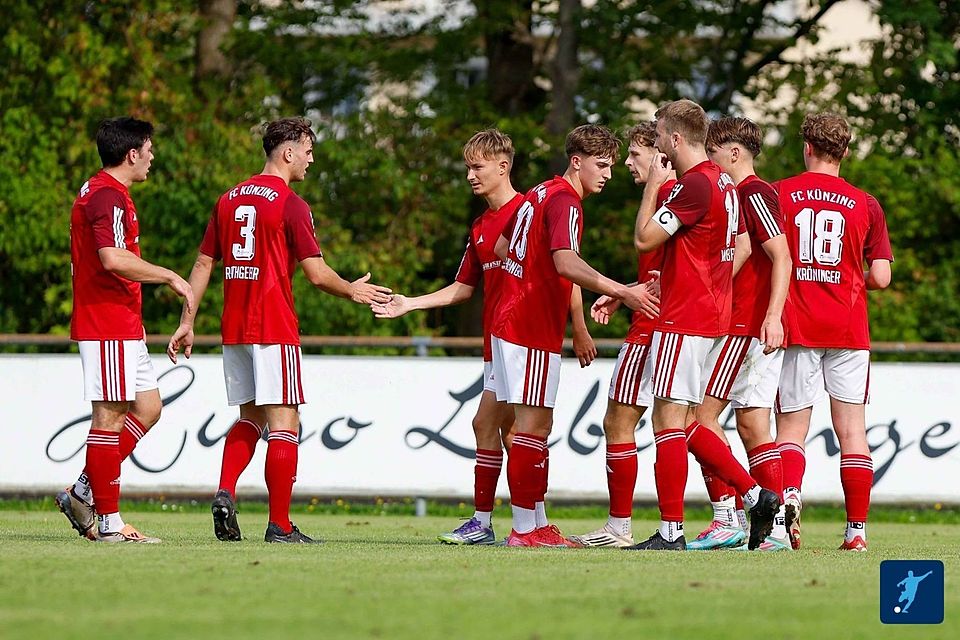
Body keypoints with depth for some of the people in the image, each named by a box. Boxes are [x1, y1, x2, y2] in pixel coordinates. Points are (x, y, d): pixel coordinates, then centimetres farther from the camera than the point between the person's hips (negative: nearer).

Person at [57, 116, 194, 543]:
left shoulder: (98, 192, 18)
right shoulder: (109, 197, -15)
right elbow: (114, 259, -28)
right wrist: (170, 277, -19)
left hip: (123, 327, 11)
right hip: (109, 326, -11)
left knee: (147, 408, 13)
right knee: (110, 416, -7)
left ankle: (84, 493, 13)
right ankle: (109, 522, -4)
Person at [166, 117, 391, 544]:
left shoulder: (230, 200, 11)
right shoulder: (290, 204, -10)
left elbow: (204, 264, 13)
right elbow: (317, 273, -11)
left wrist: (187, 323, 16)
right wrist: (353, 291, 8)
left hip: (234, 329, 7)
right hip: (274, 329, -7)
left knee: (250, 417, 19)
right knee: (284, 423, -3)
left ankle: (225, 493, -2)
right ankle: (280, 526, -4)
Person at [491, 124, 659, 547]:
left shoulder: (540, 193, 16)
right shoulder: (564, 201, -14)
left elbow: (501, 246, 24)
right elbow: (566, 263, -29)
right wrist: (622, 292, -32)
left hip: (512, 319, 10)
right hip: (533, 329, -10)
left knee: (536, 425, 11)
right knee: (534, 424, -8)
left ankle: (537, 524, 14)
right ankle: (524, 529, -7)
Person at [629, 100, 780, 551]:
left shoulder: (694, 184, -16)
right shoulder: (723, 183, 14)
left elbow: (644, 238, -17)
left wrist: (653, 184, -5)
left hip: (683, 322, -10)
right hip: (714, 318, 10)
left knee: (669, 421, -6)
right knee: (685, 425, 14)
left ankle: (670, 532, -6)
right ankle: (755, 495, 10)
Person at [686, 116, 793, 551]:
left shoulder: (754, 193, -9)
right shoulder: (739, 194, 21)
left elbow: (782, 258, -18)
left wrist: (773, 316, -30)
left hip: (747, 327, -9)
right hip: (748, 328, 9)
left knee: (702, 413, -9)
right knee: (752, 427, 5)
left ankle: (727, 518, -11)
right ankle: (776, 528, 2)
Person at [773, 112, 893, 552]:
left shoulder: (778, 195, 1)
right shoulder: (864, 204, 3)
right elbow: (881, 277, 1)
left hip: (795, 329, 0)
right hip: (848, 330, 0)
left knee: (791, 427, 5)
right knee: (852, 429, 5)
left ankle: (789, 493, -24)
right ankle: (856, 529, 1)